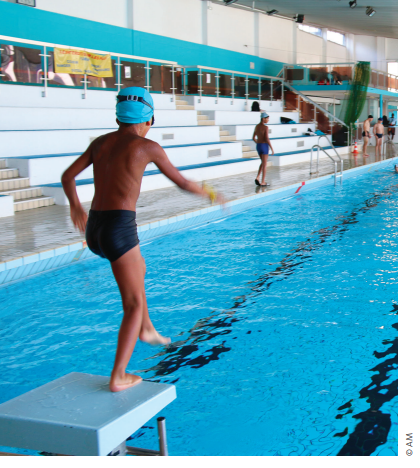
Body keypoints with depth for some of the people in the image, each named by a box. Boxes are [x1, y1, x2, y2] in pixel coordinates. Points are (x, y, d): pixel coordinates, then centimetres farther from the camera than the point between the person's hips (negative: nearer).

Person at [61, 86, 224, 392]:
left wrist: (76, 207, 33)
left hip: (93, 229, 7)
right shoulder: (147, 146, -2)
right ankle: (118, 377, 1)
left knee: (138, 268, 35)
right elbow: (182, 182, 6)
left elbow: (68, 176, 15)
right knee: (134, 304, 4)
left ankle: (146, 328, 39)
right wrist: (210, 195, 24)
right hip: (120, 229, -7)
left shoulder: (100, 142, 13)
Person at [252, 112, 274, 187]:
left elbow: (254, 138, 13)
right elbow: (267, 139, -19)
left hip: (258, 146, 7)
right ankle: (263, 182, 4)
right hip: (264, 146, -7)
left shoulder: (257, 126, 8)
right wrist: (272, 148, -13)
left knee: (263, 162, 22)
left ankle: (257, 177, 8)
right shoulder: (265, 127, -15)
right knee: (264, 164, 2)